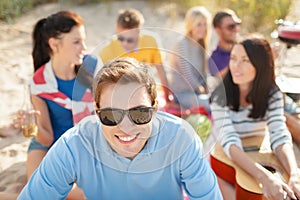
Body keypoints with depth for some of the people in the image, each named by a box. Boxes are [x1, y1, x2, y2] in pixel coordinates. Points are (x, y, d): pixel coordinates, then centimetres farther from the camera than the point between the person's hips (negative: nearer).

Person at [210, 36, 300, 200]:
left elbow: (280, 137, -20)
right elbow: (230, 143, -30)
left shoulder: (272, 95, -9)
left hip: (257, 161, 3)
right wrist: (264, 177, -44)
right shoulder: (220, 96, -19)